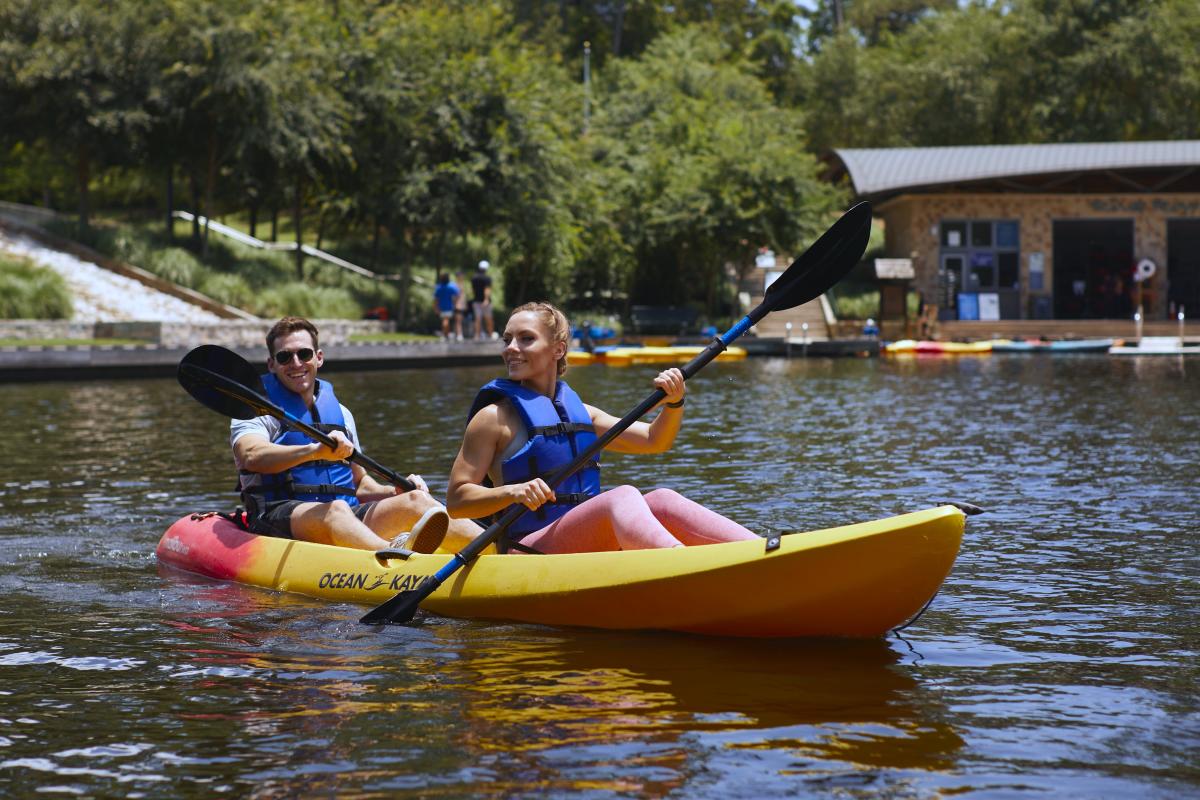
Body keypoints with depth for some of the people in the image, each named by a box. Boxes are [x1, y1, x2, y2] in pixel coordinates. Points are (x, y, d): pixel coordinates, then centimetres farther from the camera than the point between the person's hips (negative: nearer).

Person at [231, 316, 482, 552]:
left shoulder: (339, 413, 23)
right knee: (336, 510, -38)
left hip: (347, 519, 6)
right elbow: (251, 457, -18)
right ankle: (394, 553, -70)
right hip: (277, 519, -6)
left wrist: (394, 492, 6)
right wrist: (315, 451, -33)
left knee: (416, 500, -18)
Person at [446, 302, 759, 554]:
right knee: (622, 497, -30)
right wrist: (512, 492, -21)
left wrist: (673, 403, -2)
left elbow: (654, 440, 18)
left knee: (661, 501, -20)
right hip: (531, 553, -6)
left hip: (590, 550, 6)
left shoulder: (579, 411, 20)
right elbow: (456, 501, -4)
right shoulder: (495, 417, 1)